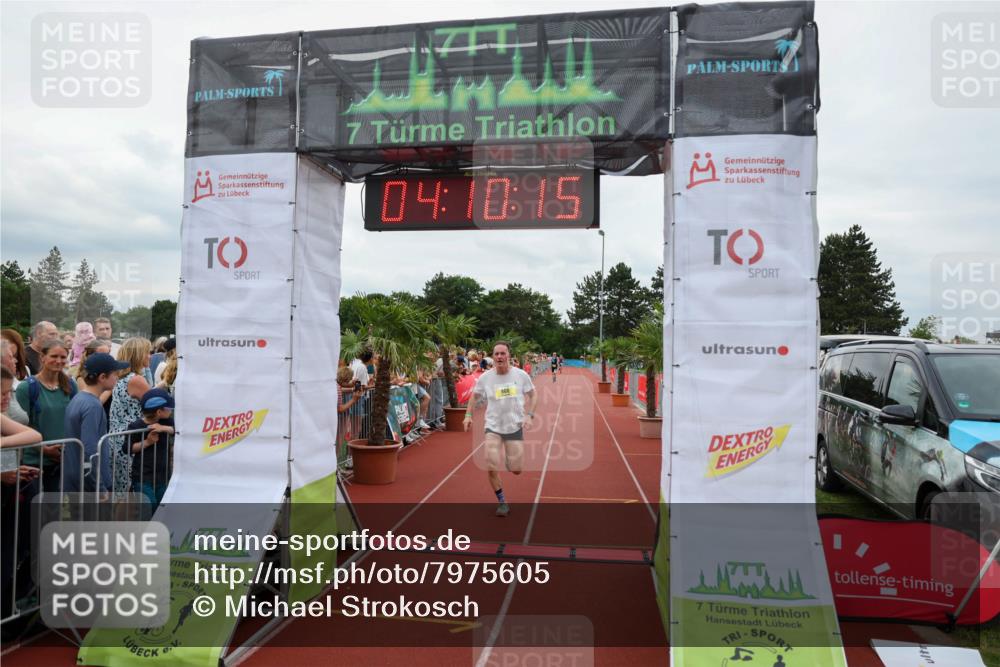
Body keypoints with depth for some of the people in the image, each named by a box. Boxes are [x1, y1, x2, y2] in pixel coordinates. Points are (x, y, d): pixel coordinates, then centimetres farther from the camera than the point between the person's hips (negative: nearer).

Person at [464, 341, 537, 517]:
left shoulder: (521, 375, -8)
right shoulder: (485, 377, -8)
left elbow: (532, 395, 6)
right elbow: (475, 396, 10)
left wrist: (529, 415, -8)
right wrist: (468, 415, -3)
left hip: (515, 427, 0)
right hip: (493, 427, 0)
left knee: (515, 470, 3)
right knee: (491, 469, -10)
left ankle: (514, 459, 42)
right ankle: (502, 502, 12)